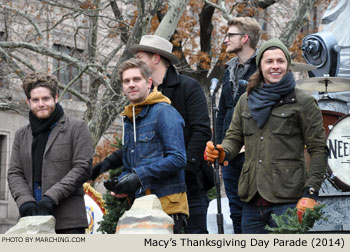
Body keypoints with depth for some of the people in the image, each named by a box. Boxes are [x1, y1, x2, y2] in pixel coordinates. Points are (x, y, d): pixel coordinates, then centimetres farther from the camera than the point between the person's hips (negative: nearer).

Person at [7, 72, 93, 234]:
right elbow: (14, 173, 12)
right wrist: (25, 200, -9)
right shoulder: (22, 135, 18)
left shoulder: (76, 128, 5)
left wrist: (52, 196, -14)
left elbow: (83, 168, -4)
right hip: (32, 219, 4)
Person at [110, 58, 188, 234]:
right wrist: (121, 184, 5)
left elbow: (177, 158, -14)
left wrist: (140, 176, -16)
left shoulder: (164, 112, -4)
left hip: (167, 206, -7)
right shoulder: (129, 119, 21)